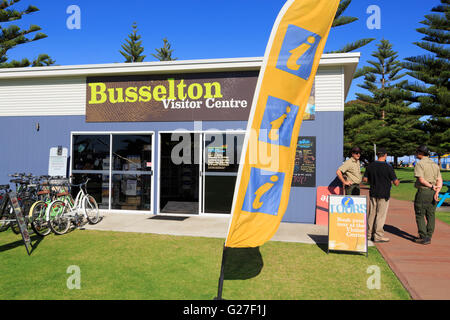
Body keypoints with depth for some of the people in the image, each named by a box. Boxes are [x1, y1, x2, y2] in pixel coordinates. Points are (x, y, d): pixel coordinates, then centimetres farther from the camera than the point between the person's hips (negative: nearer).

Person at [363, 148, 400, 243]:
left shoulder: (370, 166, 2)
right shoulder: (388, 167, -12)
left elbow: (365, 179, 7)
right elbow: (396, 183, -8)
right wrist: (397, 182, 14)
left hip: (373, 193, 5)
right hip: (384, 194, -5)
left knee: (372, 213, 13)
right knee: (381, 215, 0)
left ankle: (369, 233, 20)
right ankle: (378, 236, 5)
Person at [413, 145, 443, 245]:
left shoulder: (420, 164, -10)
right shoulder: (435, 164, 13)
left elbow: (421, 180, -20)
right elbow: (439, 180, 5)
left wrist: (432, 187, -10)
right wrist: (437, 192, -4)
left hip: (423, 191, -7)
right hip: (433, 192, 7)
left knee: (420, 215, 2)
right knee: (430, 215, 11)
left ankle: (423, 238, 0)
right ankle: (428, 237, 16)